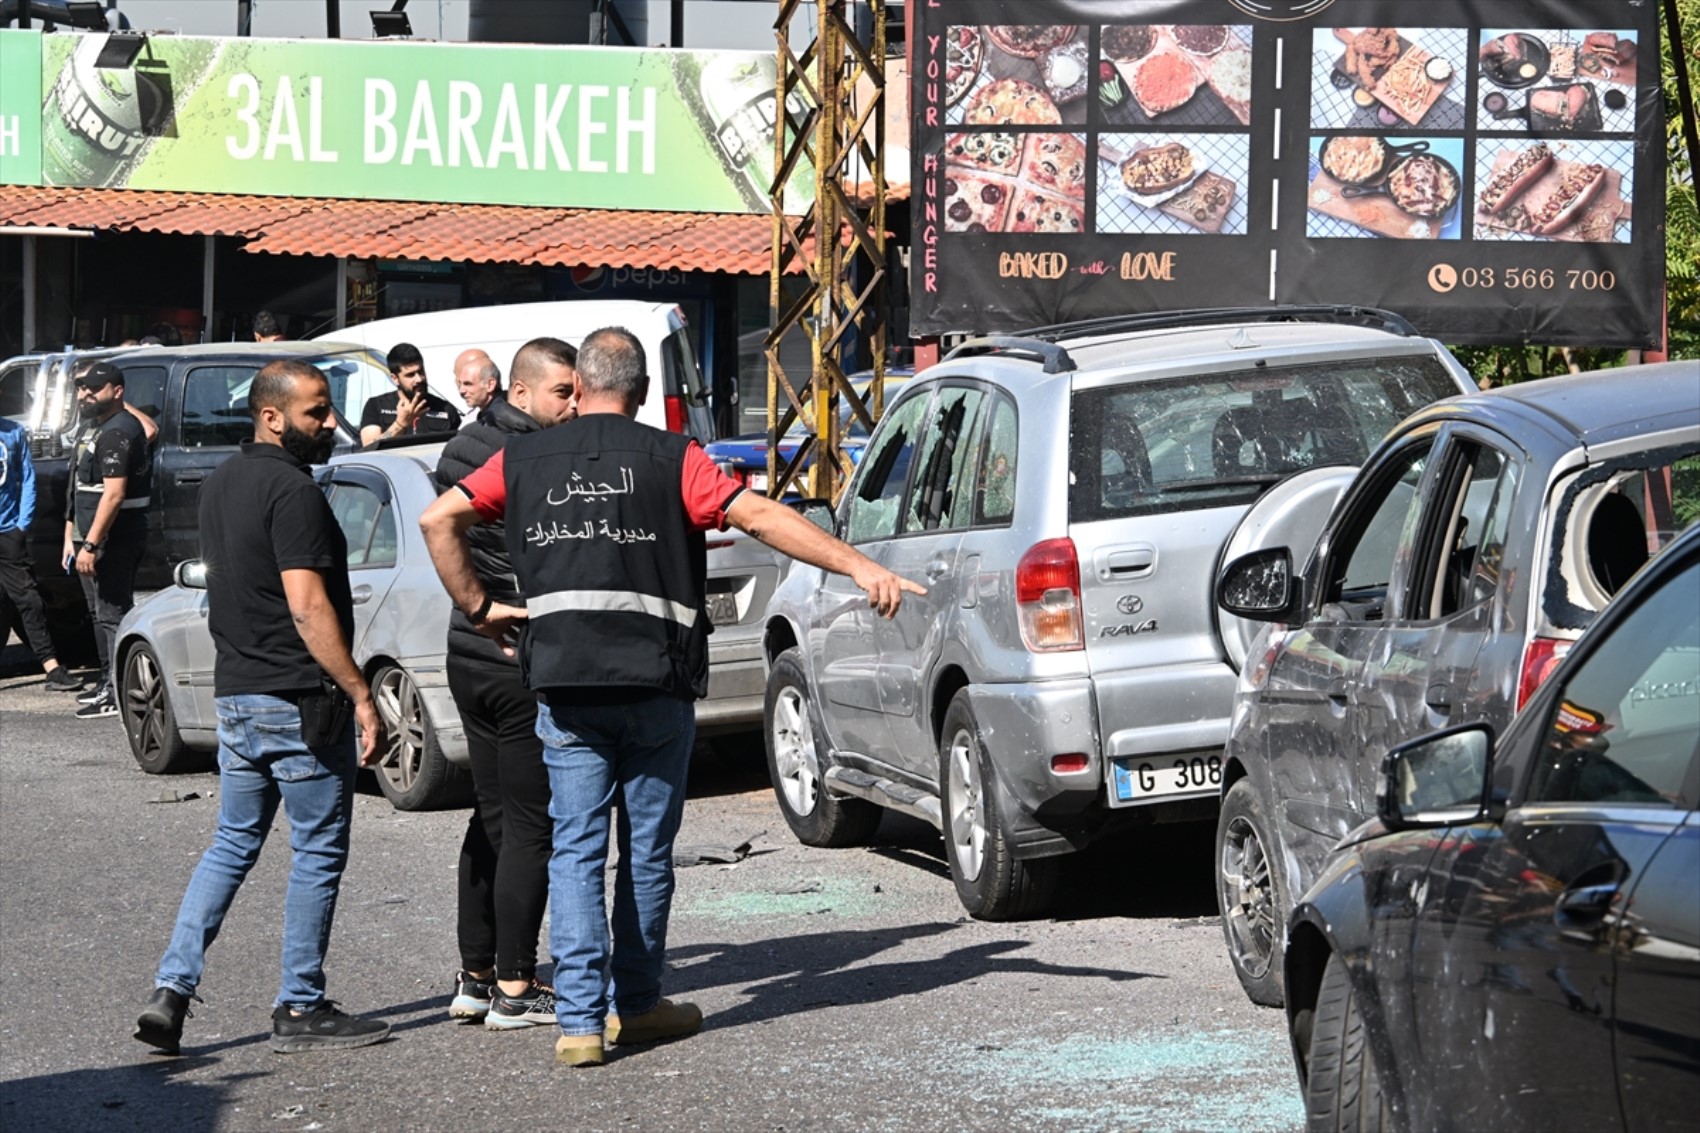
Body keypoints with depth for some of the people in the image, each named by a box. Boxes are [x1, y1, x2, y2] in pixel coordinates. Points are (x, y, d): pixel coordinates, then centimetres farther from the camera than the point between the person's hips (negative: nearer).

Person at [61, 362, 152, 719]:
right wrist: (72, 537, 20)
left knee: (112, 615, -11)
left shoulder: (118, 432, -16)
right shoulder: (93, 428, 18)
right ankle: (109, 682, 26)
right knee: (101, 613, 17)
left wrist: (91, 545, -25)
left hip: (114, 539, -11)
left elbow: (114, 493, -24)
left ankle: (119, 694, -11)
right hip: (93, 538, 11)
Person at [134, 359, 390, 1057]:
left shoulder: (220, 484, 13)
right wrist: (361, 696, -21)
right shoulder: (292, 491, -16)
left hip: (235, 692, 9)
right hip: (299, 701, -9)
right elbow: (307, 608, -22)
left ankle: (171, 988, 5)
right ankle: (300, 1010, 7)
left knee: (233, 844, 15)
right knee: (318, 854, 2)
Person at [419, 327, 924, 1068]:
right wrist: (861, 568, -13)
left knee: (576, 850, 4)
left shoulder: (525, 461, 7)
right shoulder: (669, 459, -2)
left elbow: (438, 520, 6)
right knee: (647, 850, 11)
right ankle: (636, 1003, 20)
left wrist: (477, 607, 12)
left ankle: (579, 1020, -4)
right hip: (654, 686, -1)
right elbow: (761, 517, -11)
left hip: (564, 688, 2)